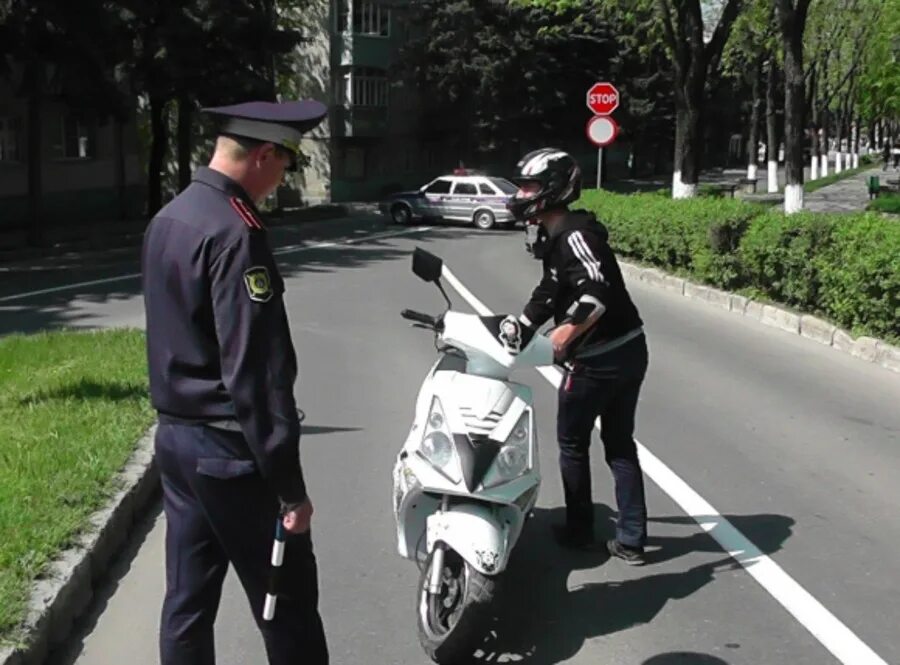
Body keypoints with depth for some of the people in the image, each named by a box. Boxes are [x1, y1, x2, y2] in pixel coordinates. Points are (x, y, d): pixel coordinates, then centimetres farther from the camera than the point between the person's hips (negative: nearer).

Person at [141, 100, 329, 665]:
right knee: (288, 605, 2)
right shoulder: (235, 233, -21)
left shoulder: (166, 219, 9)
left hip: (175, 437, 9)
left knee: (187, 600, 15)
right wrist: (290, 485, -20)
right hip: (230, 450, -9)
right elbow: (256, 372, -24)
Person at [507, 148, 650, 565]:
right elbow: (548, 294, 21)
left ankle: (580, 530, 25)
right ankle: (631, 540, 19)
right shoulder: (557, 237, 13)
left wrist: (568, 330, -40)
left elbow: (601, 292, -31)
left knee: (573, 443, 11)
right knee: (620, 445, 15)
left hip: (597, 359, -9)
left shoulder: (572, 233, -18)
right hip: (628, 351, 9)